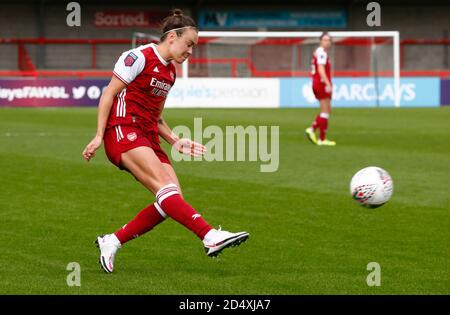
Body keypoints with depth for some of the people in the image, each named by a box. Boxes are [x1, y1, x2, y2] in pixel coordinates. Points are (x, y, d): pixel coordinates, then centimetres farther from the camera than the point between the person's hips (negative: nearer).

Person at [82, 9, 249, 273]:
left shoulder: (170, 72, 18)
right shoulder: (139, 57, -6)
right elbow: (109, 94, -8)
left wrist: (176, 142, 11)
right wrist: (99, 135, -13)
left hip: (147, 137, 9)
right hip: (123, 131, -9)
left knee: (173, 199, -8)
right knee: (164, 184, -25)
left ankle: (112, 242, 2)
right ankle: (211, 237, -42)